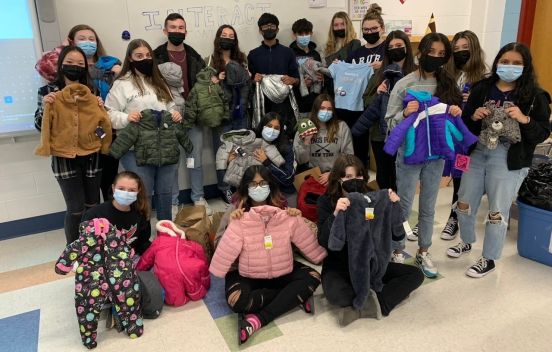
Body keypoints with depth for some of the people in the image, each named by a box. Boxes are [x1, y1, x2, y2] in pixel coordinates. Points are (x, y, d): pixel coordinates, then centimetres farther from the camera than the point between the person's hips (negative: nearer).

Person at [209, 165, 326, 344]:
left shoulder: (287, 216, -8)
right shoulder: (240, 220, -15)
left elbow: (308, 242, 1)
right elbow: (225, 248, -17)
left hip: (283, 272, 3)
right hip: (249, 276, -2)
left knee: (313, 277, -22)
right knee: (237, 300, -34)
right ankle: (296, 296, -17)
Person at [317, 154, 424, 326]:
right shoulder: (326, 202, -8)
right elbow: (323, 241, -20)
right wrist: (335, 214, -36)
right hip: (338, 266, -4)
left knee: (415, 274, -10)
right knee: (335, 293, -36)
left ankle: (359, 308, -18)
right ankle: (374, 302, -8)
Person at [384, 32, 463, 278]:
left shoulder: (449, 84, 3)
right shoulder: (404, 84, -8)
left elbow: (454, 122, 11)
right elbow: (390, 122, -7)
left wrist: (457, 114, -10)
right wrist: (405, 113, -26)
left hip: (436, 154, 4)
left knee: (428, 207, 14)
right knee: (404, 206, 6)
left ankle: (423, 253, 28)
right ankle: (397, 249, 24)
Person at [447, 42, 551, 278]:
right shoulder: (482, 88, 3)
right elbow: (464, 122, 8)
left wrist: (524, 120, -22)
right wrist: (473, 117, -14)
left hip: (508, 160, -3)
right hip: (476, 153, 4)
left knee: (497, 212, 3)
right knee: (464, 203, 13)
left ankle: (489, 259, 22)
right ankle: (466, 242, 39)